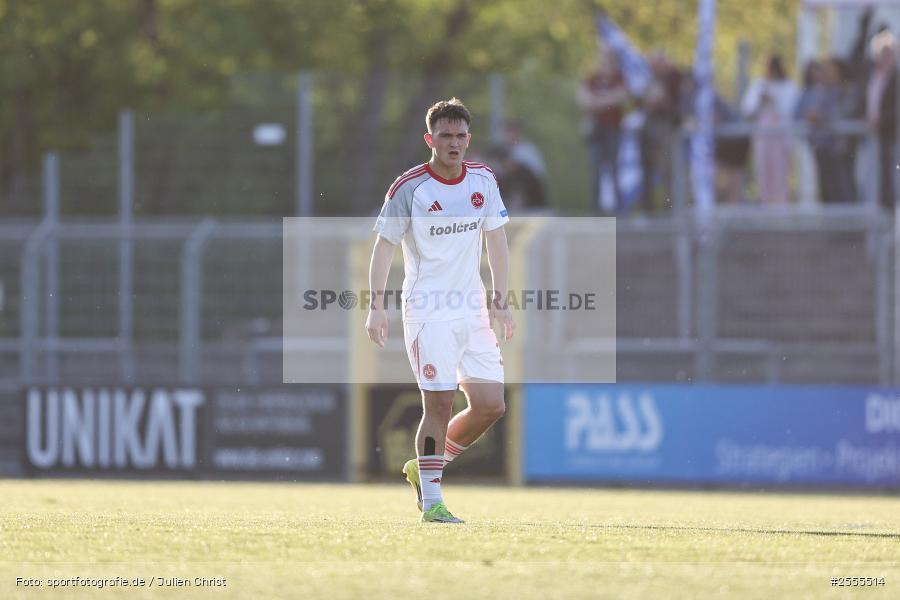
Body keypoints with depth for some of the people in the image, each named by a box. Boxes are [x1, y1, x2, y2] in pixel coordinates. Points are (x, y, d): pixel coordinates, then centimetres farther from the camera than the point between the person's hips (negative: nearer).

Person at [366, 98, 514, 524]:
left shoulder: (483, 180, 6)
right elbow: (384, 245, -3)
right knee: (439, 405, -11)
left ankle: (424, 467, 21)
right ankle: (431, 501, -2)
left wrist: (500, 301, 10)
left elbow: (496, 240, 15)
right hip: (428, 310, -5)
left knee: (491, 406, 1)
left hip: (473, 309, 6)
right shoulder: (409, 187, -8)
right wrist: (376, 306, -9)